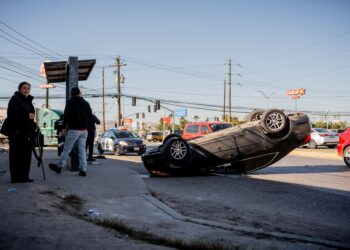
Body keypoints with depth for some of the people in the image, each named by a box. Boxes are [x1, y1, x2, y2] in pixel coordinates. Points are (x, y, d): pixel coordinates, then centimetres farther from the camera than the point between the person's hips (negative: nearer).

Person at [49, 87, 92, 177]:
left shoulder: (70, 102, -5)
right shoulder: (86, 103, 8)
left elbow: (66, 115, -7)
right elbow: (90, 116, 13)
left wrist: (64, 127, -1)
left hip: (74, 129, -4)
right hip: (84, 130, 4)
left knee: (67, 149, 3)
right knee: (82, 149, 5)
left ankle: (59, 166, 12)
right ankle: (83, 169, 1)